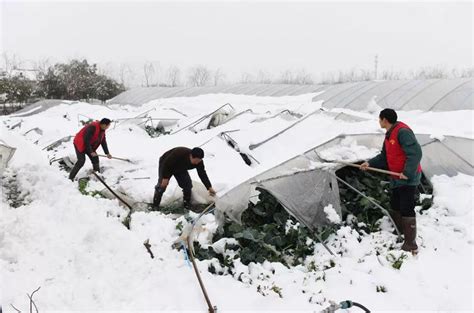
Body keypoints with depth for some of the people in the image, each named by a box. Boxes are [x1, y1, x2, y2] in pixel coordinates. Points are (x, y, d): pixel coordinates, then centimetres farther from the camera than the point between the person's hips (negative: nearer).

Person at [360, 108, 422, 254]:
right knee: (395, 206, 18)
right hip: (397, 179, 10)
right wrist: (370, 163, 5)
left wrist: (407, 173, -27)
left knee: (406, 210, -9)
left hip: (408, 179, -10)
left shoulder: (402, 132, -21)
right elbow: (384, 157, 17)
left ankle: (411, 245, -5)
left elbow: (415, 152, -28)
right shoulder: (389, 135, 12)